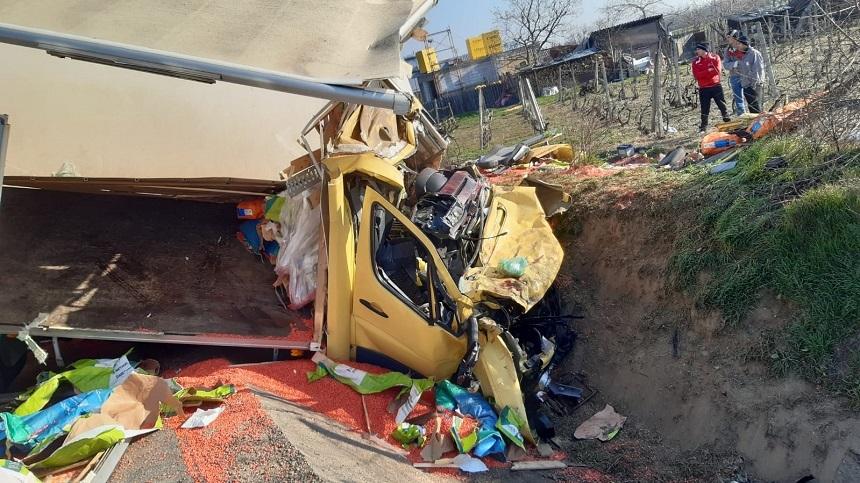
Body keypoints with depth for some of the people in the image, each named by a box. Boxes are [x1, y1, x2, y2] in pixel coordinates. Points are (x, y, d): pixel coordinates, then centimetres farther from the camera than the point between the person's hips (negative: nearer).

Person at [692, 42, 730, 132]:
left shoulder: (715, 57, 1)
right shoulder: (696, 62, 4)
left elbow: (718, 70, -12)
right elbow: (696, 75, -9)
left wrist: (704, 73, -13)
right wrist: (709, 71, -16)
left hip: (716, 86, -1)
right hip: (704, 89, 1)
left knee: (722, 105, 4)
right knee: (704, 109, 3)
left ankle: (727, 122, 15)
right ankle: (703, 127, 11)